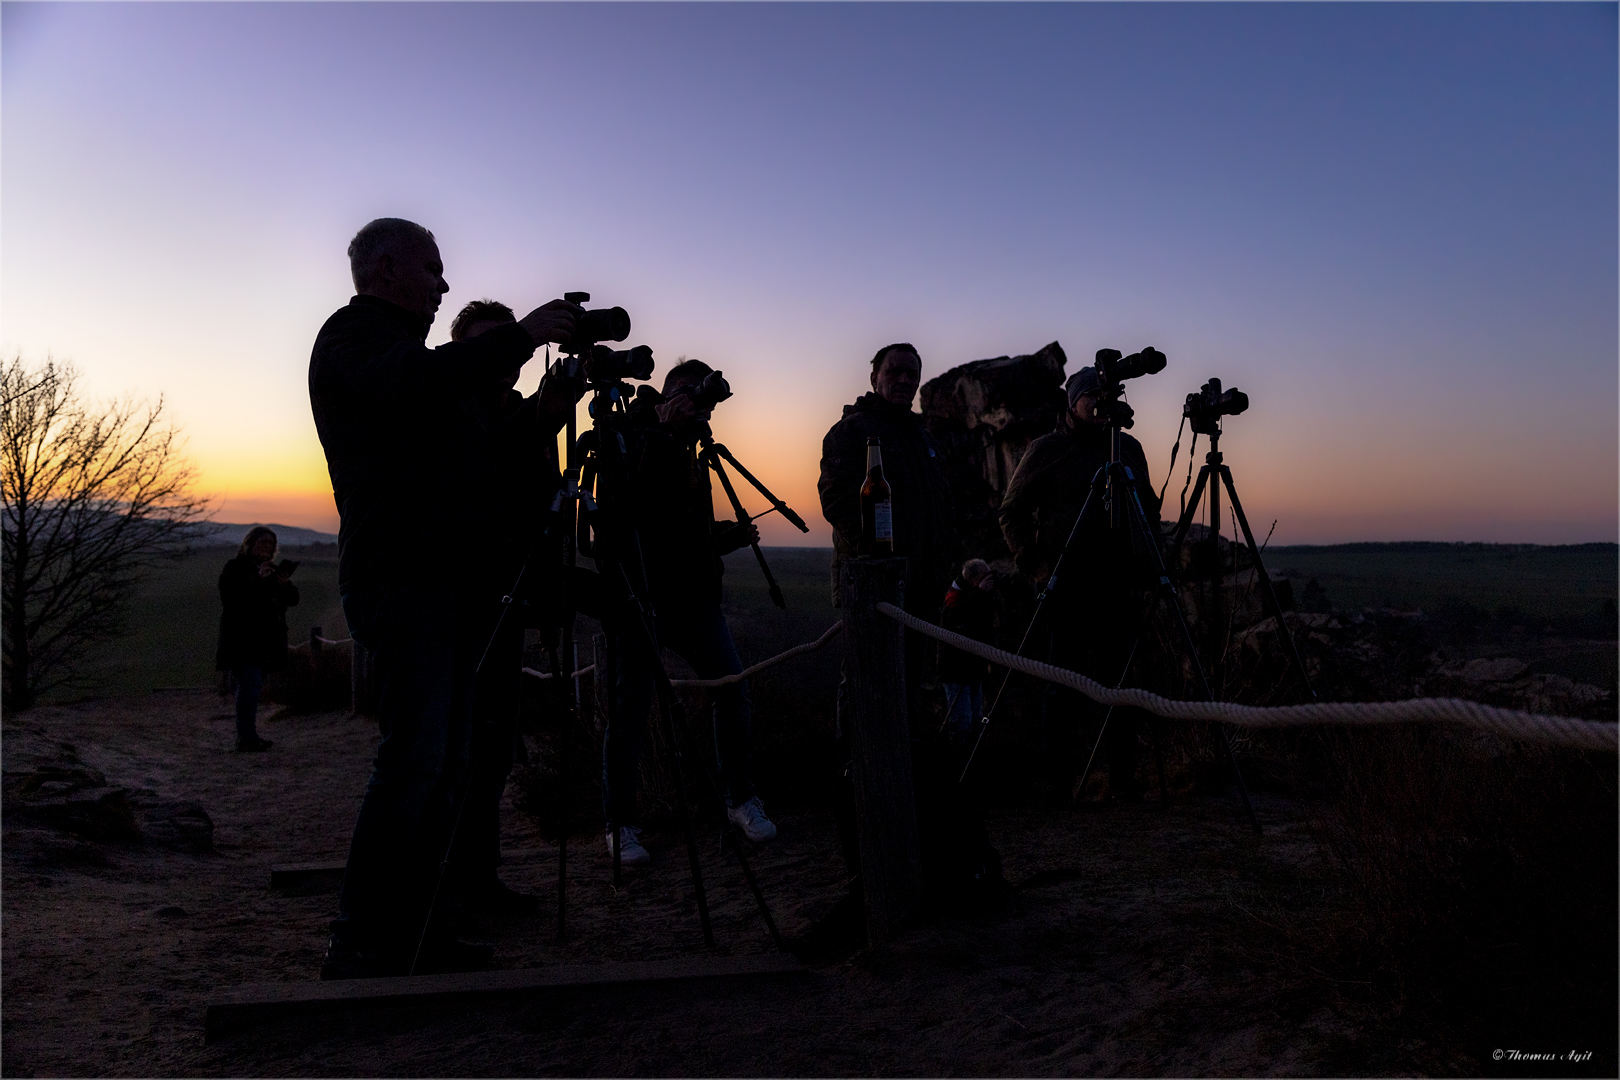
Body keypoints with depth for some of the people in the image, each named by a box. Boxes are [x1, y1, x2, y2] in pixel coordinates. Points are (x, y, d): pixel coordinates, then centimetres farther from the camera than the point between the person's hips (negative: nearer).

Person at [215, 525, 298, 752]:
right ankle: (246, 737, -12)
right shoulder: (234, 567, 0)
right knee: (250, 684, -14)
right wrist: (257, 580, -22)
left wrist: (286, 585, -9)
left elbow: (293, 600, 12)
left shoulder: (274, 570, 19)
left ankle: (248, 736, 13)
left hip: (266, 641, 6)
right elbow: (229, 595, -16)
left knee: (253, 687, 9)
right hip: (241, 639, -6)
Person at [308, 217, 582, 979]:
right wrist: (521, 336, -20)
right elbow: (419, 385, -24)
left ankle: (409, 932, 15)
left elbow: (475, 452, 26)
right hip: (402, 582, -9)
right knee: (413, 758, -13)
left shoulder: (406, 349, 27)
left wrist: (541, 415, 13)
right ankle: (360, 945, -4)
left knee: (442, 763, 8)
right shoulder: (352, 339, -1)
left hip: (448, 583, 9)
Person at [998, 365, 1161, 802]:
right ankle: (1057, 780, 9)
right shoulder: (1046, 450, 3)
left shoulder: (1128, 448, 15)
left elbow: (1150, 510, 21)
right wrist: (1034, 565, -5)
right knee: (1063, 685, 0)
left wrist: (1144, 561, 9)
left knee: (1121, 682, 4)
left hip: (1120, 585, 4)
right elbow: (1011, 511, 3)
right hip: (1066, 583, -3)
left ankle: (1122, 778, 14)